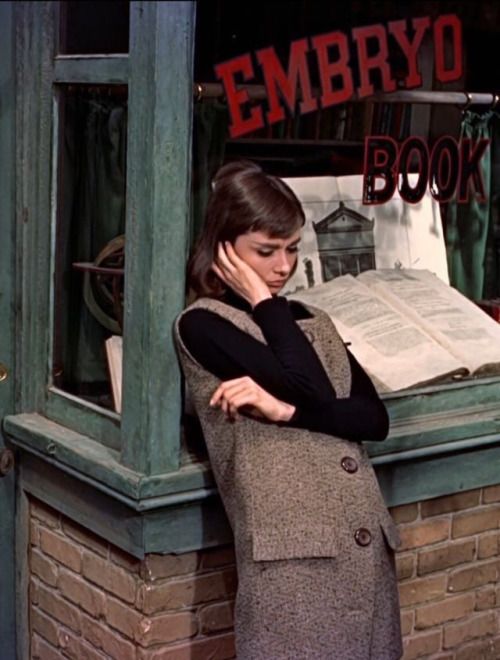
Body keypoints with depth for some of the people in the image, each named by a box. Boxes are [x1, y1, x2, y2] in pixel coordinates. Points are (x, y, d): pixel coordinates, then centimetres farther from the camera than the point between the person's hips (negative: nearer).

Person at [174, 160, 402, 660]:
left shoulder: (312, 321, 16)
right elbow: (314, 391, -14)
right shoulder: (202, 325, -3)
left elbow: (375, 419, 3)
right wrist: (264, 302, -3)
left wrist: (285, 409, -12)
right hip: (291, 557, -6)